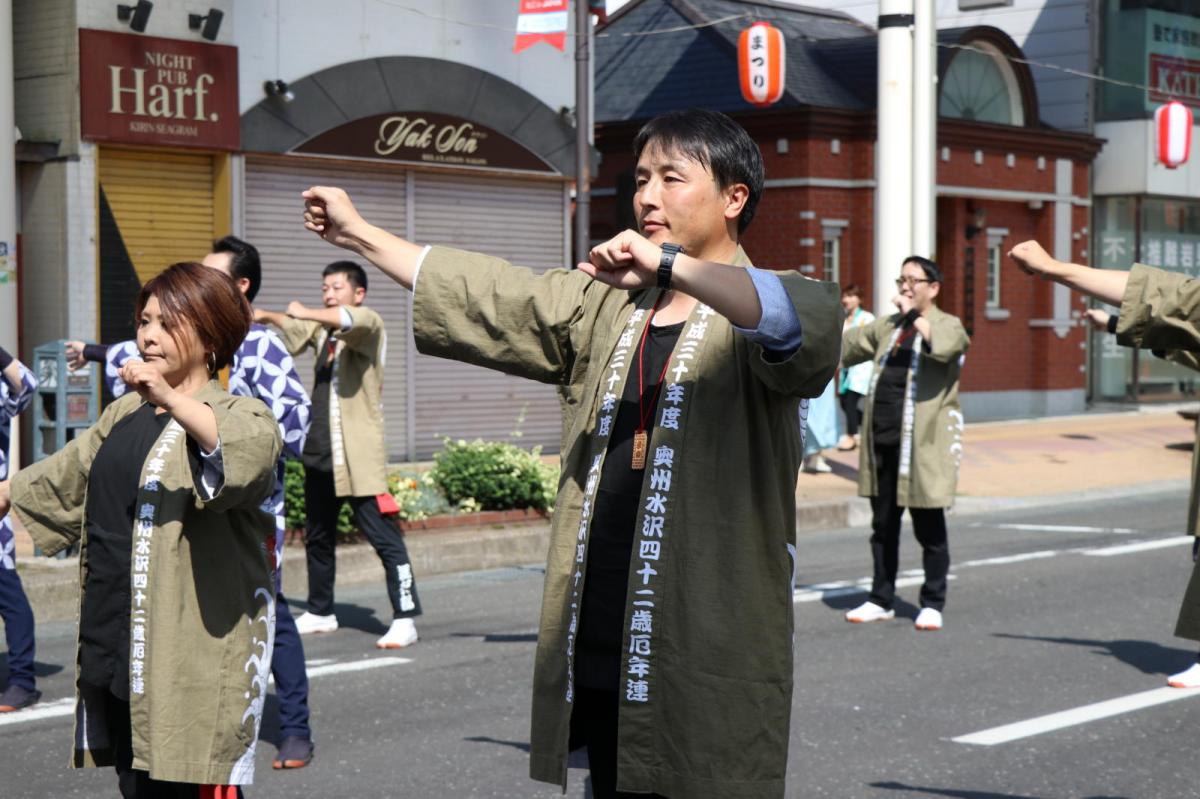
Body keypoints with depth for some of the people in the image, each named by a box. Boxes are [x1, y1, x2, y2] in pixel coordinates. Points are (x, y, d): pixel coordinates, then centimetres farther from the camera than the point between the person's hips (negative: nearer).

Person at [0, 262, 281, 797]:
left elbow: (251, 447, -33)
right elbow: (67, 477, 34)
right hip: (119, 645, 8)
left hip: (194, 652, -8)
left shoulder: (238, 414, -8)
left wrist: (171, 400, -47)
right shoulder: (127, 414, 17)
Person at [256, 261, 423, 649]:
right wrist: (267, 317, -15)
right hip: (320, 452, 8)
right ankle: (320, 612, 31)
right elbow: (293, 332, 3)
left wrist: (306, 313, -26)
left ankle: (405, 618, -10)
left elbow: (356, 320, -26)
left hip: (359, 456, -8)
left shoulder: (370, 327, -5)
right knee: (317, 537, 17)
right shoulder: (321, 329, 18)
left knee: (384, 537, -10)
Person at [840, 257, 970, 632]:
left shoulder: (948, 325, -3)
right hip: (882, 441, 7)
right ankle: (882, 600, 22)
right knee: (883, 525, 13)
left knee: (929, 529, 1)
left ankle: (933, 604, 12)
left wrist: (913, 314, -19)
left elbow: (943, 346, -27)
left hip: (924, 444, -6)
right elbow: (847, 345, 30)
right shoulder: (887, 327, 17)